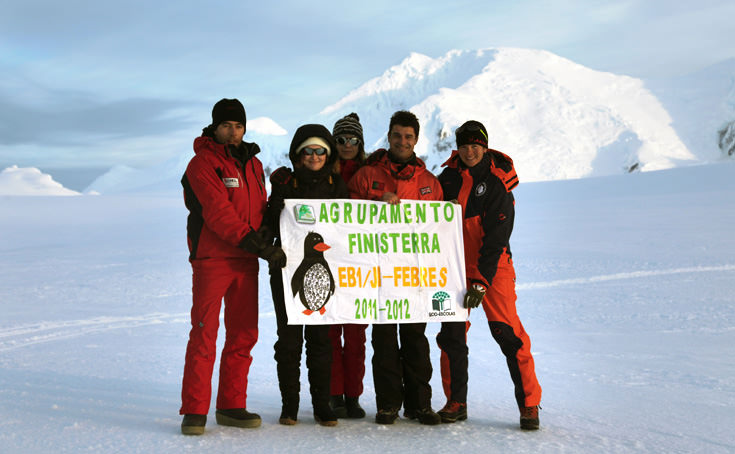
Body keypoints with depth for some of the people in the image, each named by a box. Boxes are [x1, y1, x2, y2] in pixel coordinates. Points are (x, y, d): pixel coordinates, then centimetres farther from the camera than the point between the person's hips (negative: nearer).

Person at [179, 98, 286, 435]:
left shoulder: (253, 163, 15)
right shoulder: (202, 163, -7)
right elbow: (218, 212, -17)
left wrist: (265, 245, 5)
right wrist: (258, 245, -23)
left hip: (246, 260, 7)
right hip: (211, 259, -6)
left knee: (243, 334, 7)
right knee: (204, 333, -7)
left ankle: (231, 406, 16)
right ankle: (194, 410, -1)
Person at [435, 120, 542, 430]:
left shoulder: (498, 183, -11)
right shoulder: (449, 176, 2)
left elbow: (495, 239, -15)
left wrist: (481, 282, -20)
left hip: (493, 266, -4)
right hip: (455, 265, 4)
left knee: (507, 332, -10)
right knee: (451, 334, 3)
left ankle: (528, 404, 0)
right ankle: (456, 402, 16)